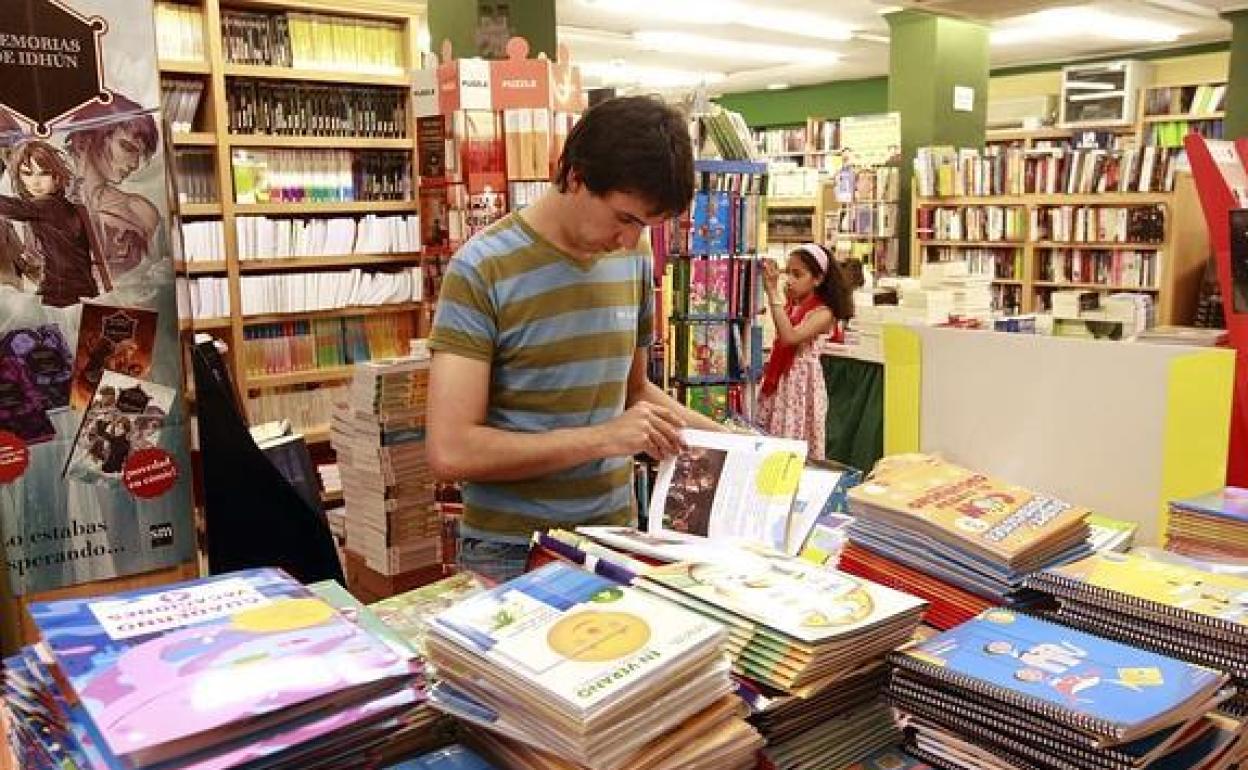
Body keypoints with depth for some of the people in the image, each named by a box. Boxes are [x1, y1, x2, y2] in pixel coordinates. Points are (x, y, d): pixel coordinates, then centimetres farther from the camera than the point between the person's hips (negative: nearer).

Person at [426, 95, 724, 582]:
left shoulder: (634, 257, 2)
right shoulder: (482, 271, -16)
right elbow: (450, 452, -22)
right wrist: (603, 438, -22)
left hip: (616, 535, 5)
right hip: (511, 550, -5)